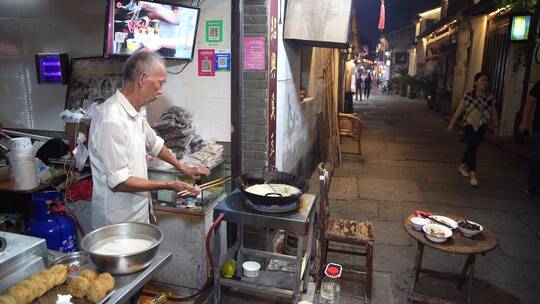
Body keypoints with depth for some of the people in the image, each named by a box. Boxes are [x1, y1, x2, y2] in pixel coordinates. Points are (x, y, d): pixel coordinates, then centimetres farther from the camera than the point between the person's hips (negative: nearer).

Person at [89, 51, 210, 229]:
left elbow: (154, 144, 19)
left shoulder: (134, 113, 2)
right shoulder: (112, 120, -27)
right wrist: (169, 186, -21)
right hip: (119, 220, -8)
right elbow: (118, 182, -26)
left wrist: (184, 169, 20)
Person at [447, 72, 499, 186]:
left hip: (481, 127, 4)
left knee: (472, 147, 13)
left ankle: (462, 166, 35)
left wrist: (496, 126, 10)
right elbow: (459, 110, -7)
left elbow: (493, 112, 8)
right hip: (469, 126, -4)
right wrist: (451, 123, -4)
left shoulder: (490, 97, 0)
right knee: (472, 148, -10)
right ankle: (472, 174, -7)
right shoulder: (468, 95, -11)